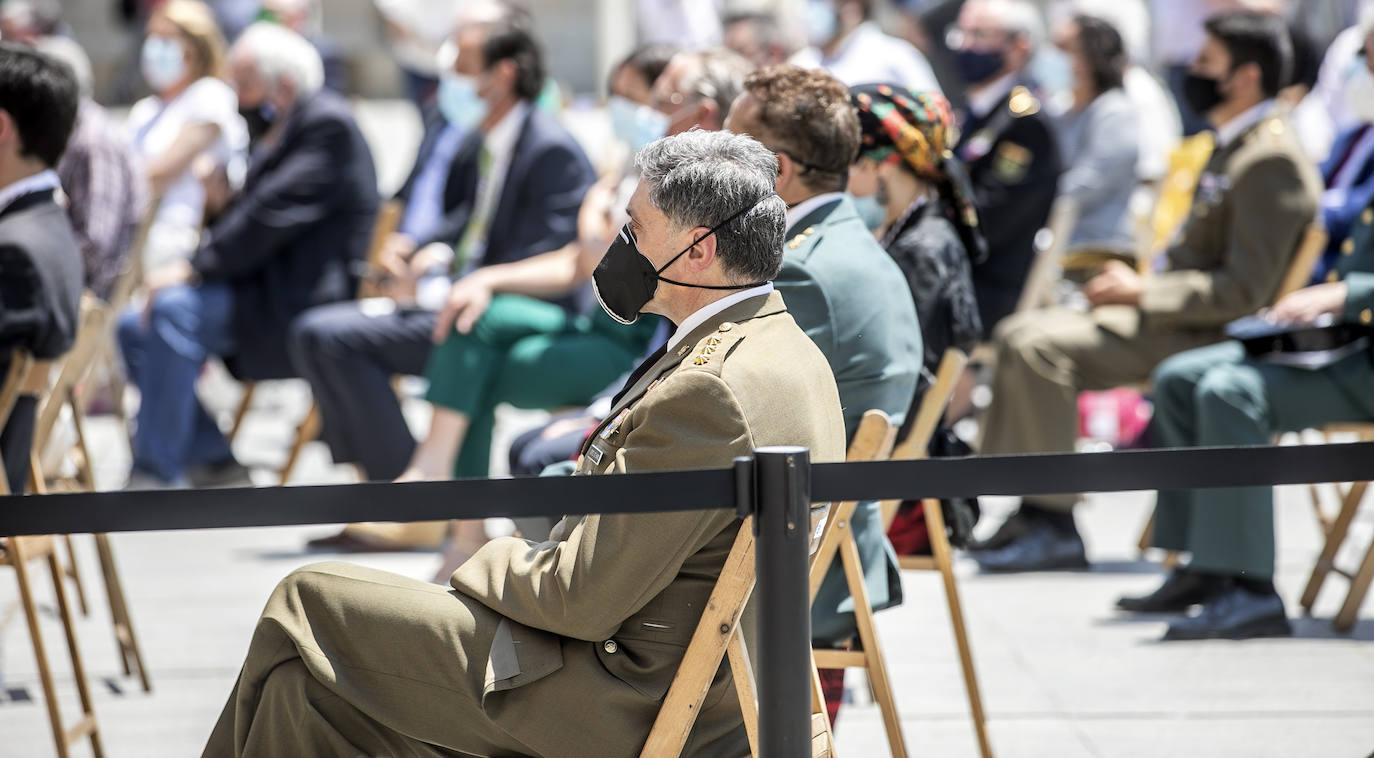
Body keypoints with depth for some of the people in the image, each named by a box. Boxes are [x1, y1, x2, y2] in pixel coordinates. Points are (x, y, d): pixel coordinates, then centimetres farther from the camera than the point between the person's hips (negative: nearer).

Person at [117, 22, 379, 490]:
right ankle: (213, 460, 5)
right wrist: (223, 205, -2)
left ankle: (156, 474, -24)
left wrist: (194, 268, -21)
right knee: (135, 328, 4)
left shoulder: (328, 125, -12)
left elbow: (277, 212, -21)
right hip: (267, 288, 10)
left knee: (174, 311, -28)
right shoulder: (278, 127, 17)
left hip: (304, 302, -10)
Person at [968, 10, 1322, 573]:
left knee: (1040, 347, -23)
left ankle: (1056, 522, -18)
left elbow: (1244, 291, -23)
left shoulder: (1270, 160, -17)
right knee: (1020, 334, 7)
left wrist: (1142, 293, -17)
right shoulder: (1235, 146, 16)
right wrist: (1137, 285, 5)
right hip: (1183, 319, 11)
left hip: (1212, 336, -11)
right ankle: (1028, 508, 2)